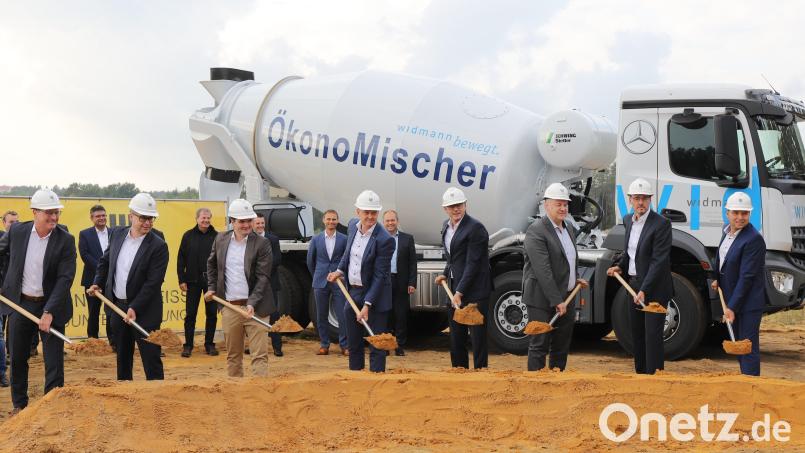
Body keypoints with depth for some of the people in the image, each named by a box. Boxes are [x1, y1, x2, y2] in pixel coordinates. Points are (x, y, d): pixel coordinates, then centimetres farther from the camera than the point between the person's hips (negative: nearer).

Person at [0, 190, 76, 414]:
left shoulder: (65, 240, -12)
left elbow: (65, 278, -17)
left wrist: (49, 312, -23)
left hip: (50, 305, -3)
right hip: (19, 303, 3)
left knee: (54, 361, -1)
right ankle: (19, 405, 28)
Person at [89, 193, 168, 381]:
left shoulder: (158, 246, -16)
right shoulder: (117, 234, 2)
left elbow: (153, 282, -19)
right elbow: (105, 261, 18)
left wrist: (135, 308, -23)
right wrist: (98, 283, 5)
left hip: (144, 311, -6)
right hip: (118, 306, 6)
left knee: (151, 358, -5)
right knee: (122, 356, 17)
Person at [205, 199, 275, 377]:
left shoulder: (262, 243, -7)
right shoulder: (221, 239, 7)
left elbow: (263, 277, -11)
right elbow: (212, 264, 25)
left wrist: (252, 304, -19)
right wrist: (211, 287, 16)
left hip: (254, 308, -4)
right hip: (229, 308, 4)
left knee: (259, 355, -6)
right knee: (233, 356, 12)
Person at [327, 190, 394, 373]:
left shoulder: (384, 240, -19)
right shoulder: (353, 226, 2)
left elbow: (379, 275, -19)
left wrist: (367, 305, -23)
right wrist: (340, 271, 7)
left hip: (374, 296, -7)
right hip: (352, 294, 7)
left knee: (376, 345, -3)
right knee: (353, 344, 16)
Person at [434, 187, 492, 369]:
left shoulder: (475, 228, -15)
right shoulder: (446, 226, 12)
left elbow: (473, 264, -20)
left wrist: (460, 292, -23)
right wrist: (445, 274, 10)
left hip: (474, 291, -8)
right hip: (454, 288, 9)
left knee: (477, 335, -5)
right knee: (456, 336, 13)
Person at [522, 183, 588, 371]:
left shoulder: (569, 229, 13)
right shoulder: (536, 231, -15)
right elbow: (543, 270, -21)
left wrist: (576, 279, 13)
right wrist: (556, 301, -23)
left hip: (567, 297, 8)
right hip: (543, 300, -8)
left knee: (562, 347, 13)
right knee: (539, 346, -4)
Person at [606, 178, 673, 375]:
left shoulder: (661, 224, -16)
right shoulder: (628, 220, 9)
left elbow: (658, 261, -20)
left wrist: (644, 290, -25)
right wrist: (620, 266, 5)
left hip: (654, 288, -8)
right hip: (633, 285, 8)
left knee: (653, 335, -9)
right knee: (637, 334, 14)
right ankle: (640, 374, 25)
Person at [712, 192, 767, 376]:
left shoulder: (754, 239, -21)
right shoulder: (728, 231, 6)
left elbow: (747, 277, -23)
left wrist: (732, 307, -23)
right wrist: (718, 280, 10)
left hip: (748, 302, -9)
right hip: (731, 297, 9)